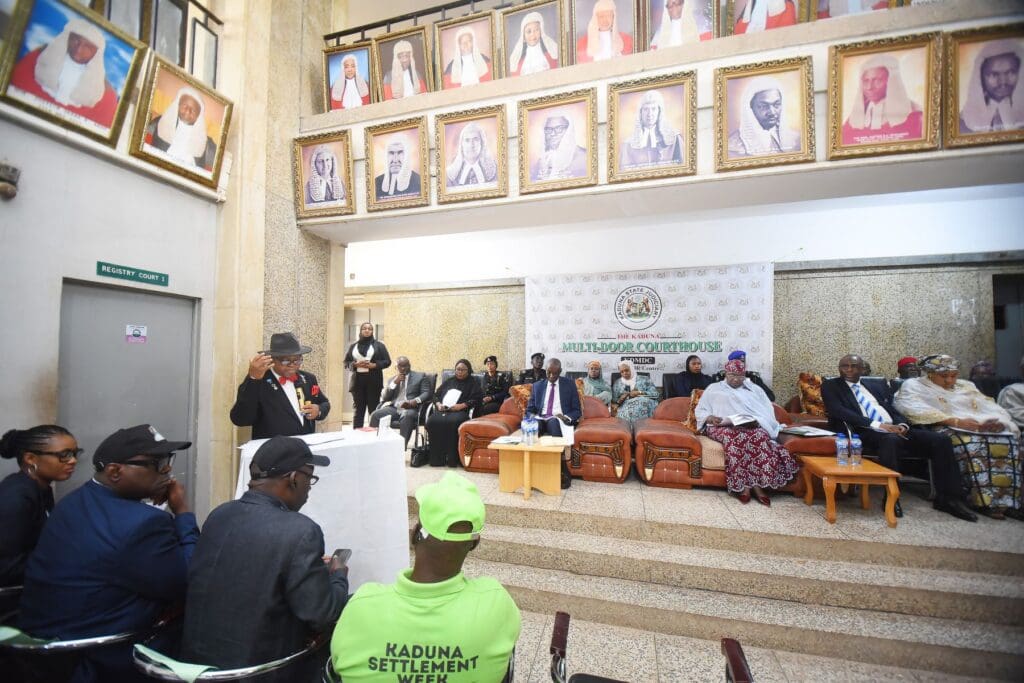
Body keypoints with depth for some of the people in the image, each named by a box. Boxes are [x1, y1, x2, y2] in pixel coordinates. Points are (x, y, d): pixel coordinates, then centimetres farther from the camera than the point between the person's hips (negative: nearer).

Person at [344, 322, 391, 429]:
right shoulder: (353, 346, 12)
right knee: (358, 409, 3)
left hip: (373, 380, -2)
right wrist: (355, 364, -9)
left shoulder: (379, 345, 6)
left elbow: (387, 361, 2)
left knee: (374, 408, 0)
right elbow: (346, 363, 11)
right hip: (357, 380, 2)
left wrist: (373, 365, -12)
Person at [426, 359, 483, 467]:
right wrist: (438, 404, 4)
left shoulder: (473, 383, 17)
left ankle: (452, 458, -29)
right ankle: (436, 458, -24)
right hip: (442, 410, 4)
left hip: (461, 411, -4)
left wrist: (462, 405, -11)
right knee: (432, 421, -29)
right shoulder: (448, 381, 31)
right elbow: (436, 395, 26)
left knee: (453, 422, -38)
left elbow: (477, 399, 2)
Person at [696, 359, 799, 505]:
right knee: (735, 438, -36)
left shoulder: (754, 389, 22)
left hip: (751, 427, 2)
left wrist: (757, 421, -13)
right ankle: (744, 485, -31)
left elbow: (768, 412, 10)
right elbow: (699, 411, 11)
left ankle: (756, 484, -31)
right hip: (722, 427, -2)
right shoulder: (714, 389, 17)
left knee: (760, 436, -33)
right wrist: (711, 418, -11)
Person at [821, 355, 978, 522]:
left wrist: (902, 424, -7)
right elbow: (838, 411, -11)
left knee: (940, 440, -15)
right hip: (866, 432, -6)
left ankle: (947, 498, -2)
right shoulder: (831, 386, 4)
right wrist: (877, 425, -17)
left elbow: (893, 408, 16)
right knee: (891, 440, -37)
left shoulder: (876, 384, 22)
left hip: (894, 429, 6)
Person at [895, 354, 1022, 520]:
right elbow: (917, 410, -12)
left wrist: (999, 421, -6)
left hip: (985, 428, 6)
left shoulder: (966, 386, 26)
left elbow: (991, 407, 17)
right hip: (946, 429, -6)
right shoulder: (914, 386, 5)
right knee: (971, 444, -34)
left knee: (1010, 440, -24)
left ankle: (1008, 501, -19)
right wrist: (956, 421, -18)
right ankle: (984, 501, -25)